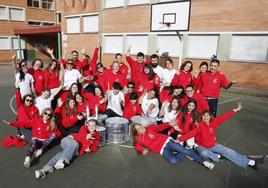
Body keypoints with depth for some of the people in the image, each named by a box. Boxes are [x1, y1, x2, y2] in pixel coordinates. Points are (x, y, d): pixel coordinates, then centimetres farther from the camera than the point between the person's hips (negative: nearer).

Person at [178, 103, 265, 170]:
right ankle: (217, 156, -10)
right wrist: (179, 139, -41)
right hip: (201, 146, -4)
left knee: (228, 151, -3)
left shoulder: (214, 122, -8)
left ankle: (252, 162, -2)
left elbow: (223, 117, -13)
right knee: (204, 153, -38)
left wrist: (235, 110, -19)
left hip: (213, 145, 4)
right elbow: (191, 133, -30)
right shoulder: (199, 126, -22)